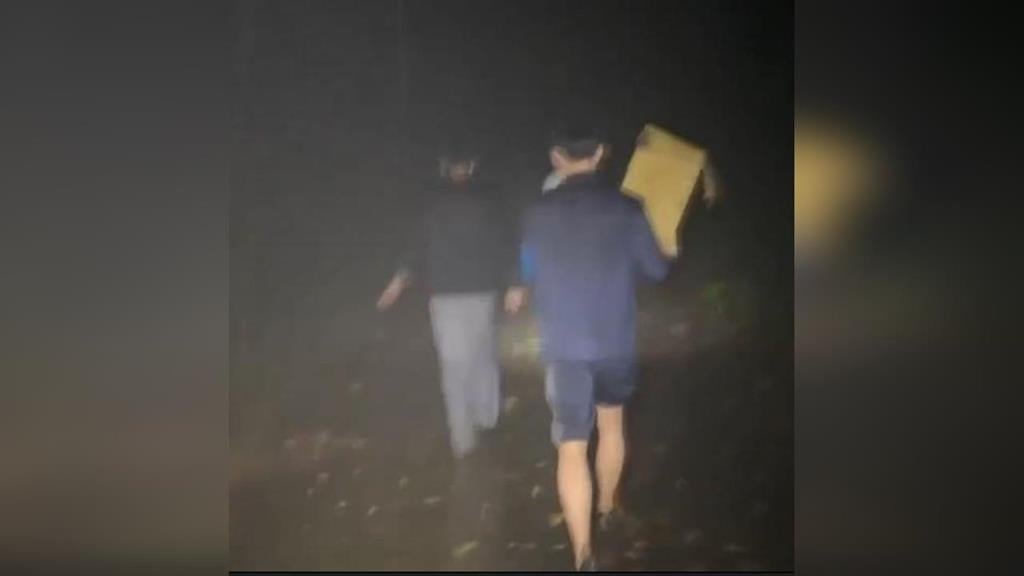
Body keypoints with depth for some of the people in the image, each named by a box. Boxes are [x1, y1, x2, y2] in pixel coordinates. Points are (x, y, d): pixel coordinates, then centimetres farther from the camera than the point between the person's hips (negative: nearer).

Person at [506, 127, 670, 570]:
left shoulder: (538, 213, -6)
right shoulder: (624, 208, -9)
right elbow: (656, 270, 1)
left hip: (563, 346, -1)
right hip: (616, 341, 1)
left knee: (571, 449, -1)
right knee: (610, 424, 25)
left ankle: (583, 557, -7)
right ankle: (606, 510, 44)